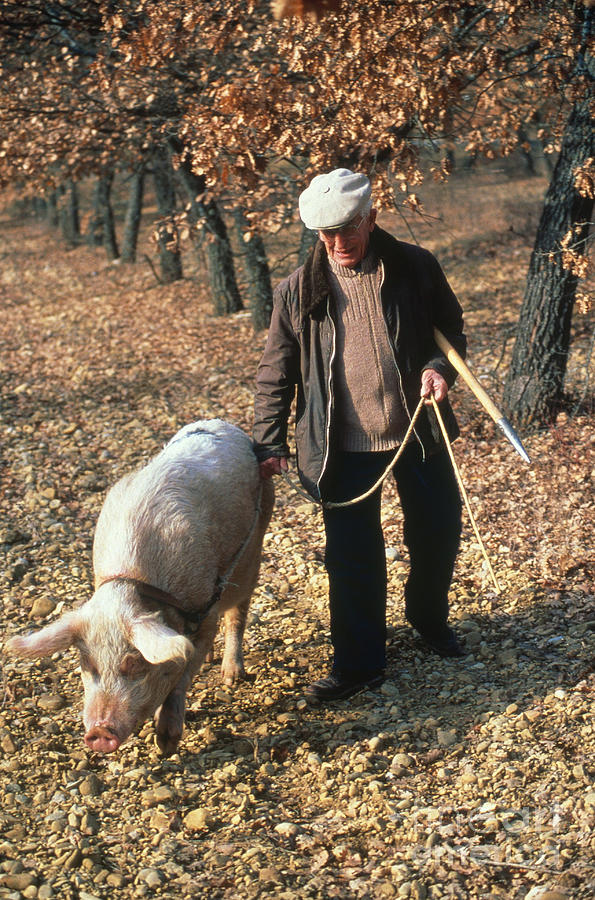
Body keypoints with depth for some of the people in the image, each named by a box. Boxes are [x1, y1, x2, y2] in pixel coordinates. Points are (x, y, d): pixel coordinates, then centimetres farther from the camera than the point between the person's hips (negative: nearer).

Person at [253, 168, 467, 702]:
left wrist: (439, 367, -11)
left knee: (438, 533, 15)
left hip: (419, 434, 2)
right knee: (353, 557, 1)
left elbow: (451, 327, 9)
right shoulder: (298, 291, -4)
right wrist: (271, 442, -2)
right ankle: (358, 665, 15)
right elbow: (276, 373, 2)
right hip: (345, 447, -1)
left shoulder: (415, 268, -4)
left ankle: (430, 617, 44)